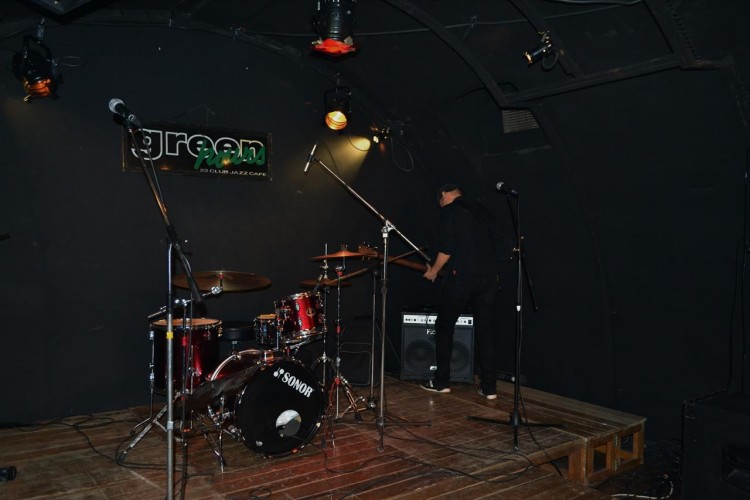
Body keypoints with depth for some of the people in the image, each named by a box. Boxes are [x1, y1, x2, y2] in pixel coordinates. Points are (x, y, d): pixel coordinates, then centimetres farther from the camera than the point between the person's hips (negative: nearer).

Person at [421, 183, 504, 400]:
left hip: (462, 277, -5)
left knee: (444, 327, 9)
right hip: (489, 278, 6)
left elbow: (446, 249, -11)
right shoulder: (481, 209, 17)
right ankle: (489, 386, 10)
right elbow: (498, 242, 15)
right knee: (485, 331, 9)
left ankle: (441, 381, 14)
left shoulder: (449, 211, -2)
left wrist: (434, 271, 4)